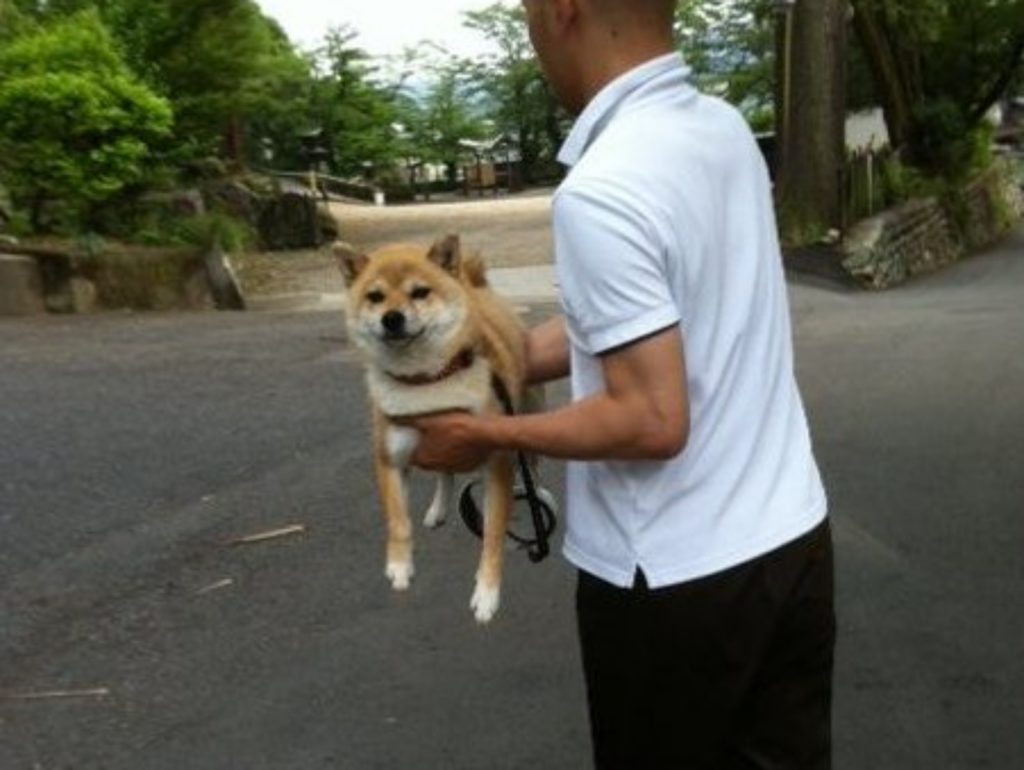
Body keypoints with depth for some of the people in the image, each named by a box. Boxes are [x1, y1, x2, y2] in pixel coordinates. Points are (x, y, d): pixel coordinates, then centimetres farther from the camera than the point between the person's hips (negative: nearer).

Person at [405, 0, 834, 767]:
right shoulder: (726, 129, 1)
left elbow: (652, 421, -23)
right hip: (792, 537, 7)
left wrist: (486, 433, -10)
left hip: (677, 580, -7)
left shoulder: (600, 190, -24)